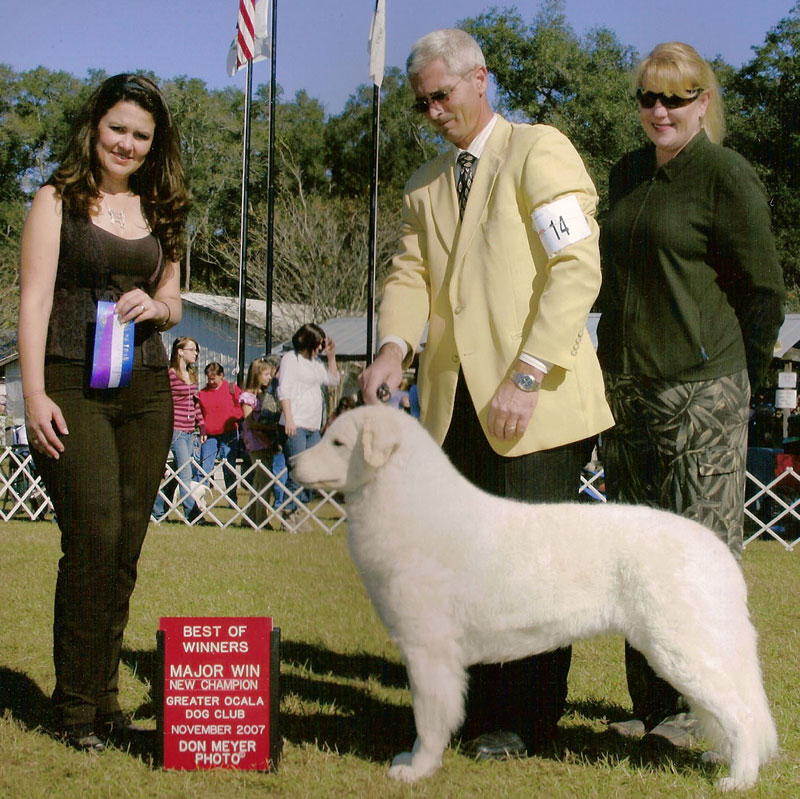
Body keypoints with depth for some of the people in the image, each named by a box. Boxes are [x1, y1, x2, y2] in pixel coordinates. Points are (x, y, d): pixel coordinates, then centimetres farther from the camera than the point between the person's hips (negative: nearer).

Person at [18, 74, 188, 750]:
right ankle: (76, 704, 0)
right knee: (94, 539, -12)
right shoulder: (58, 199, 3)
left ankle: (105, 696, 15)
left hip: (147, 391, 5)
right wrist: (35, 393, -13)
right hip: (74, 387, -5)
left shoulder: (159, 210, 17)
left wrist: (156, 305, -2)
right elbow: (35, 298, -4)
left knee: (125, 548, 4)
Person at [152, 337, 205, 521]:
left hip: (190, 432, 8)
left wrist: (201, 426, 18)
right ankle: (191, 513, -13)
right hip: (176, 430, -8)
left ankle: (157, 511, 19)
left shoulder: (192, 375, 16)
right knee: (185, 473, -12)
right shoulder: (170, 374, -8)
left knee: (179, 474, 9)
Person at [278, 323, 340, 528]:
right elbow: (284, 390, -7)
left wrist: (331, 356, 19)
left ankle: (296, 512, 7)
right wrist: (288, 419, -16)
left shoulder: (315, 362, 22)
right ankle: (289, 513, -7)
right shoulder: (291, 358, 0)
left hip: (313, 427, 8)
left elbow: (333, 379, 33)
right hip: (295, 425, -8)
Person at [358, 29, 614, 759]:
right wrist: (394, 345, -10)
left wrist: (527, 376, -19)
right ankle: (474, 706, 16)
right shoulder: (426, 185, 21)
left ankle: (527, 721, 11)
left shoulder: (539, 151, -2)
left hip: (533, 401, -6)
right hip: (456, 406, 6)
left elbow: (578, 269, -12)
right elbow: (410, 273, 11)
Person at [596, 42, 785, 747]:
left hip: (700, 390, -7)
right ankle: (651, 707, 18)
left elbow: (764, 289, -3)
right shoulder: (628, 175, 15)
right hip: (625, 388, 7)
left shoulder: (725, 173, -5)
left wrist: (737, 383, 1)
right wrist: (615, 366, 18)